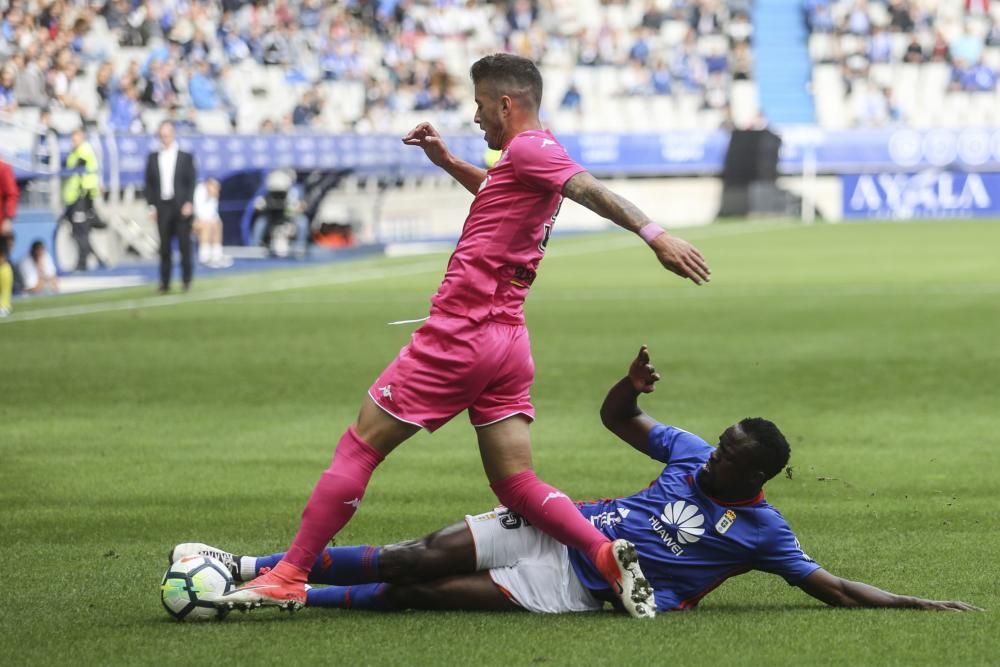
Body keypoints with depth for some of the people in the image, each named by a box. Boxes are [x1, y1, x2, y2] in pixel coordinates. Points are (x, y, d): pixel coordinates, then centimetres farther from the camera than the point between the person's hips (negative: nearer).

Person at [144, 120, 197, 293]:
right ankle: (164, 282, 2)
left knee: (184, 243, 0)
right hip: (162, 206, 1)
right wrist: (151, 205, 0)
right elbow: (149, 183, 9)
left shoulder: (186, 157, 5)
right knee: (164, 246, 0)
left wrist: (189, 203, -10)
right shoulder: (153, 157, 9)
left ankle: (187, 279, 11)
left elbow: (192, 182, 1)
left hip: (181, 206, -1)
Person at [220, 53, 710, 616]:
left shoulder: (528, 149, -12)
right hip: (509, 343, 9)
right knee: (516, 483, 6)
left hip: (459, 334, -9)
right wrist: (448, 161, 25)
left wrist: (655, 235, -40)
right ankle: (608, 553, -14)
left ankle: (289, 575, 2)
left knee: (358, 448, 0)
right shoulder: (538, 158, 17)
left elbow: (593, 191, -27)